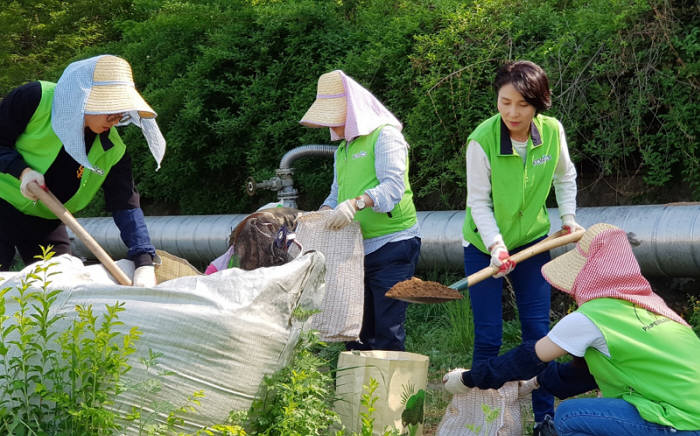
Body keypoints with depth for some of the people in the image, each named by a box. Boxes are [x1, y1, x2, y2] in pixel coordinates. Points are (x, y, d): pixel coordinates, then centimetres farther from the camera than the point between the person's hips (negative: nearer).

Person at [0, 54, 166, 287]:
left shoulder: (113, 150, -9)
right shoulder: (36, 99, -21)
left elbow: (126, 206, -12)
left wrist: (145, 263, -24)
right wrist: (22, 170, -29)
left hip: (48, 222, 5)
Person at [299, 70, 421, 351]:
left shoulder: (384, 135, -5)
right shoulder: (343, 149, 21)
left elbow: (393, 186, -19)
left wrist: (357, 203, -35)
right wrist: (323, 213, -1)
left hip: (392, 245, -8)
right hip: (356, 249, 8)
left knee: (387, 331, -11)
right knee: (356, 330, 8)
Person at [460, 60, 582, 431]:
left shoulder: (552, 131, -13)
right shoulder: (482, 140, -23)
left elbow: (565, 177, 9)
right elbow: (479, 202, -18)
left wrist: (568, 216, 1)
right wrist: (495, 246, -28)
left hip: (532, 241, 3)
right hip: (483, 244, -3)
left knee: (538, 331, 3)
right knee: (488, 337, -2)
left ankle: (545, 417, 13)